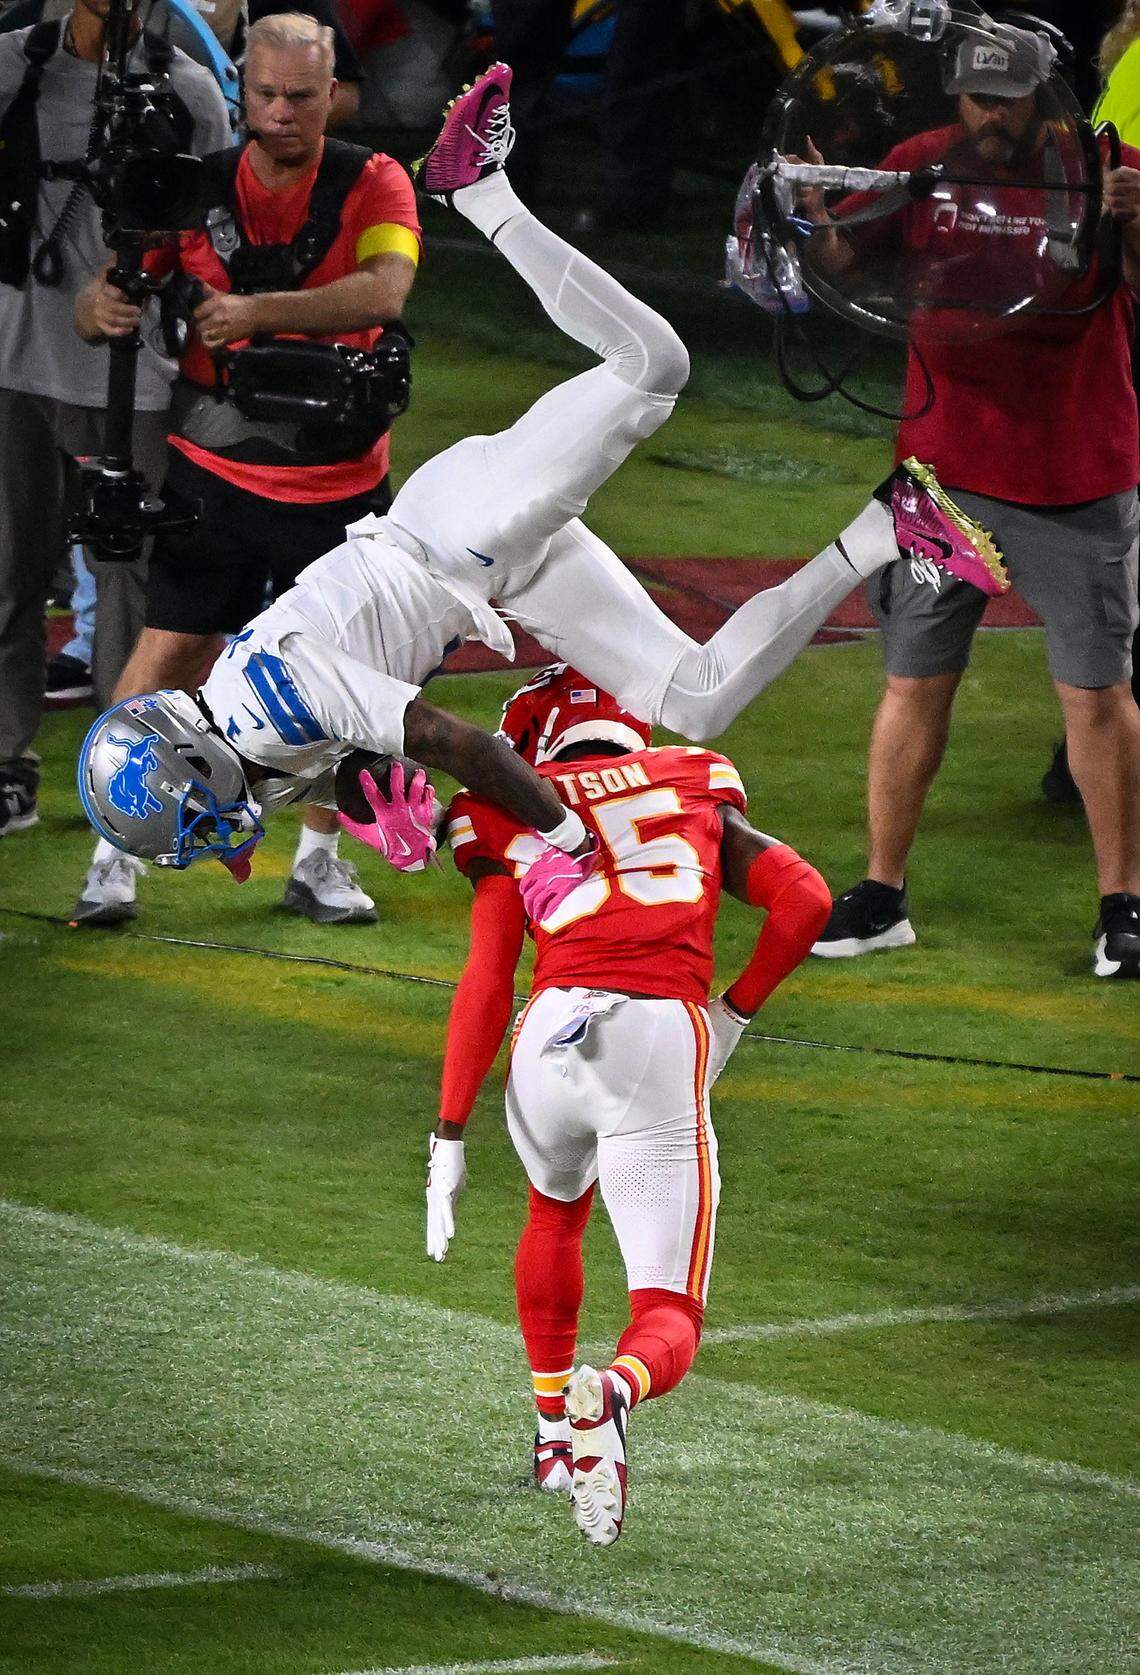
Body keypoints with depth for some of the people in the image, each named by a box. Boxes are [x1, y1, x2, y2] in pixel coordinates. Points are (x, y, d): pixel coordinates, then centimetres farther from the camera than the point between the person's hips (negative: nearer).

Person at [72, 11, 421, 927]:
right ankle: (116, 854, 0)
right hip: (215, 471, 0)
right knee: (167, 652, -7)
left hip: (339, 483, 0)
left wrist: (259, 309, -40)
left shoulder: (373, 184, -8)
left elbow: (383, 293, -27)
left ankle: (319, 859, 22)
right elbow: (109, 293, -4)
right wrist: (102, 306, -30)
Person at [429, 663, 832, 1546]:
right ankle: (611, 1394, -31)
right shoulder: (698, 798, 22)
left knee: (557, 1209, 37)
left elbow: (485, 985, 6)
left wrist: (449, 1140, 6)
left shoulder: (517, 825, 16)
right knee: (668, 1323, 4)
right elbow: (806, 899, 10)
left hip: (551, 1036, 1)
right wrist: (734, 1014, 22)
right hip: (664, 1050, -1)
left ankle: (555, 1424, 39)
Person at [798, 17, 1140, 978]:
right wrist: (817, 213, -24)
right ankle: (882, 897, 13)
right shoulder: (924, 167, 1)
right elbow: (842, 258, -3)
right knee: (915, 682, 6)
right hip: (944, 470, 2)